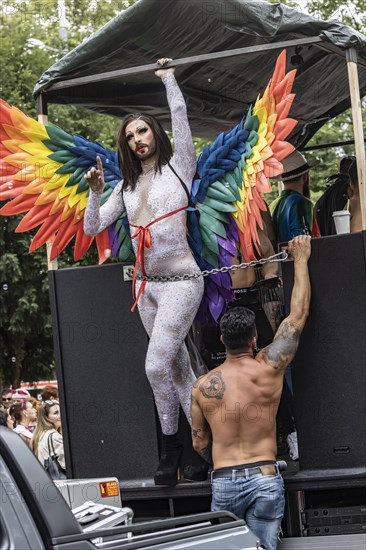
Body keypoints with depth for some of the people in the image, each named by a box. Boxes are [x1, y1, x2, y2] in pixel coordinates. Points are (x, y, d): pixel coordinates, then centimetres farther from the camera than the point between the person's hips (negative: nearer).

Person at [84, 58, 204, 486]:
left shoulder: (177, 169, 1)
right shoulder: (127, 187, 14)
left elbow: (180, 119, -12)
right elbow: (92, 228, 11)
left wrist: (169, 79, -6)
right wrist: (95, 192, -4)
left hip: (180, 281, -6)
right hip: (146, 286, 6)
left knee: (157, 365, -17)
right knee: (179, 369, 8)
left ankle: (170, 444, -2)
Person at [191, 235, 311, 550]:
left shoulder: (203, 387, 2)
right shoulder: (268, 370, -2)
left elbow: (199, 444, 10)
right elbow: (299, 314, 8)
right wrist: (300, 260, 18)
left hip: (224, 482, 1)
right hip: (266, 478, -1)